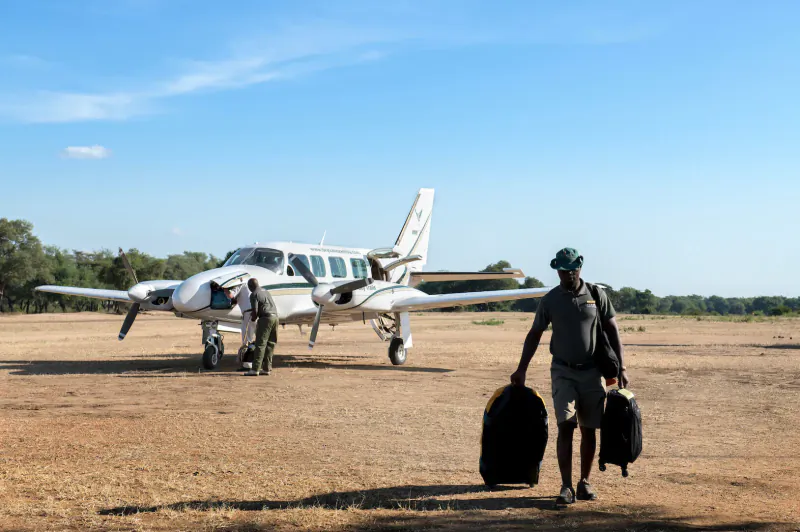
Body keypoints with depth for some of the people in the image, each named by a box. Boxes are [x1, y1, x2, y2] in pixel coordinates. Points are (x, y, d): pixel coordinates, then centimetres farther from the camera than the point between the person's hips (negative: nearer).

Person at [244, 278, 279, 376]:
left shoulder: (254, 295, -4)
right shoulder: (265, 291, 21)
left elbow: (255, 310, -10)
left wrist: (253, 319, 9)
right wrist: (254, 312, 36)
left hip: (266, 318, -8)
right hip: (275, 317, 8)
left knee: (260, 344, -9)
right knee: (270, 344, 9)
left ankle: (255, 369, -13)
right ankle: (268, 368, 8)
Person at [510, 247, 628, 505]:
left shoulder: (597, 295, 1)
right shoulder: (550, 300, 0)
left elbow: (612, 331, 4)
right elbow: (534, 335, 7)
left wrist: (621, 367, -2)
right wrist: (521, 370, 4)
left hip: (592, 371, 1)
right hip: (563, 371, -1)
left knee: (589, 429, 5)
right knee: (565, 427, -11)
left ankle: (585, 481, 18)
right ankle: (566, 486, -9)